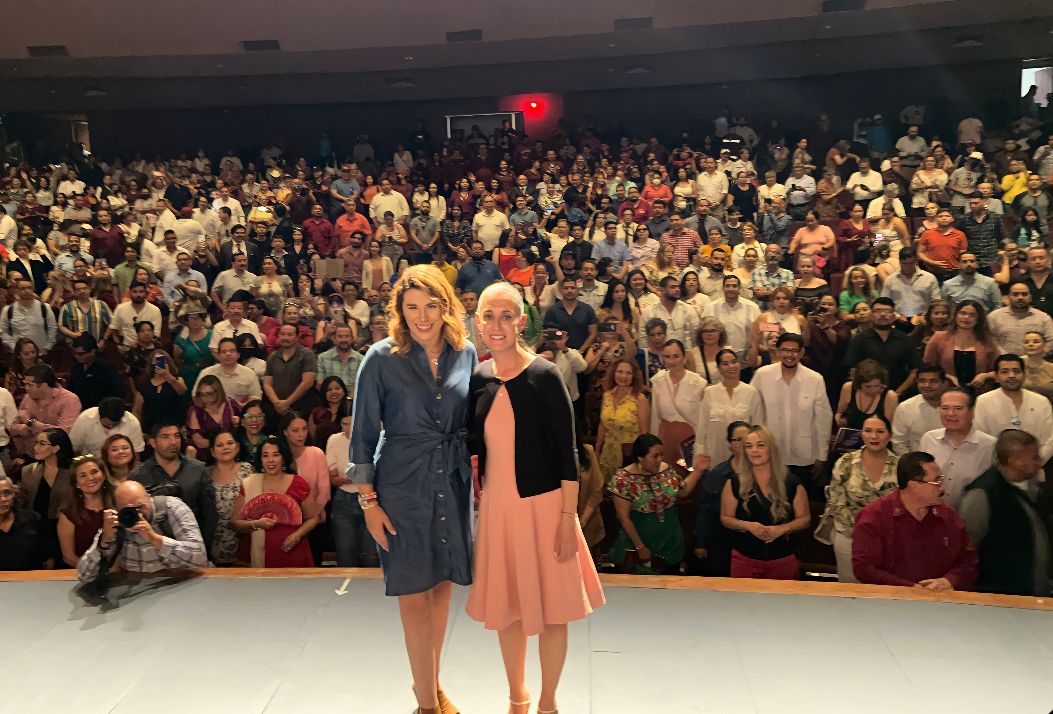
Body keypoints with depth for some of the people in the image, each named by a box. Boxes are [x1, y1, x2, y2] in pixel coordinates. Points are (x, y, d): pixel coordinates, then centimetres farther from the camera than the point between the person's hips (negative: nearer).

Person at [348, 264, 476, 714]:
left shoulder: (465, 353, 1)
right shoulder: (382, 358, -9)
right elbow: (363, 434, -6)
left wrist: (476, 467, 3)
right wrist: (368, 502, -8)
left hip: (452, 483, 4)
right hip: (402, 486, -4)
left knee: (442, 584, 14)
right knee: (414, 592, 4)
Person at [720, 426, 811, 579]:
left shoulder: (791, 482, -4)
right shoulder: (735, 483, -3)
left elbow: (805, 518, 3)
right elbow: (725, 518, 2)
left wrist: (782, 528, -16)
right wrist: (747, 525, -17)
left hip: (782, 560, 0)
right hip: (744, 559, 0)